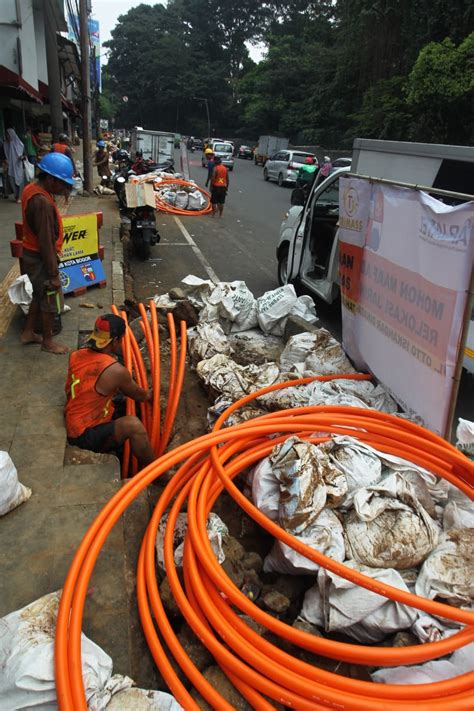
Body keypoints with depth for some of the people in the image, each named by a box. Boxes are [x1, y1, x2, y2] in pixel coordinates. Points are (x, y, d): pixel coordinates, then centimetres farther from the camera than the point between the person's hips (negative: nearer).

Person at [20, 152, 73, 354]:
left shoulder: (31, 188, 2)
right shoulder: (42, 202, -29)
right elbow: (46, 242, -27)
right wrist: (53, 274, -22)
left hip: (31, 253, 9)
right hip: (40, 258, -9)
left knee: (39, 295, 24)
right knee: (50, 300, 7)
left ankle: (28, 332, 37)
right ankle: (48, 341, 24)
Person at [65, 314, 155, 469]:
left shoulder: (75, 356, -2)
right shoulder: (115, 371, -22)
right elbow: (139, 395, -2)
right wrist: (149, 395, 20)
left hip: (73, 427, 9)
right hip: (86, 437, -9)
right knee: (132, 424, -24)